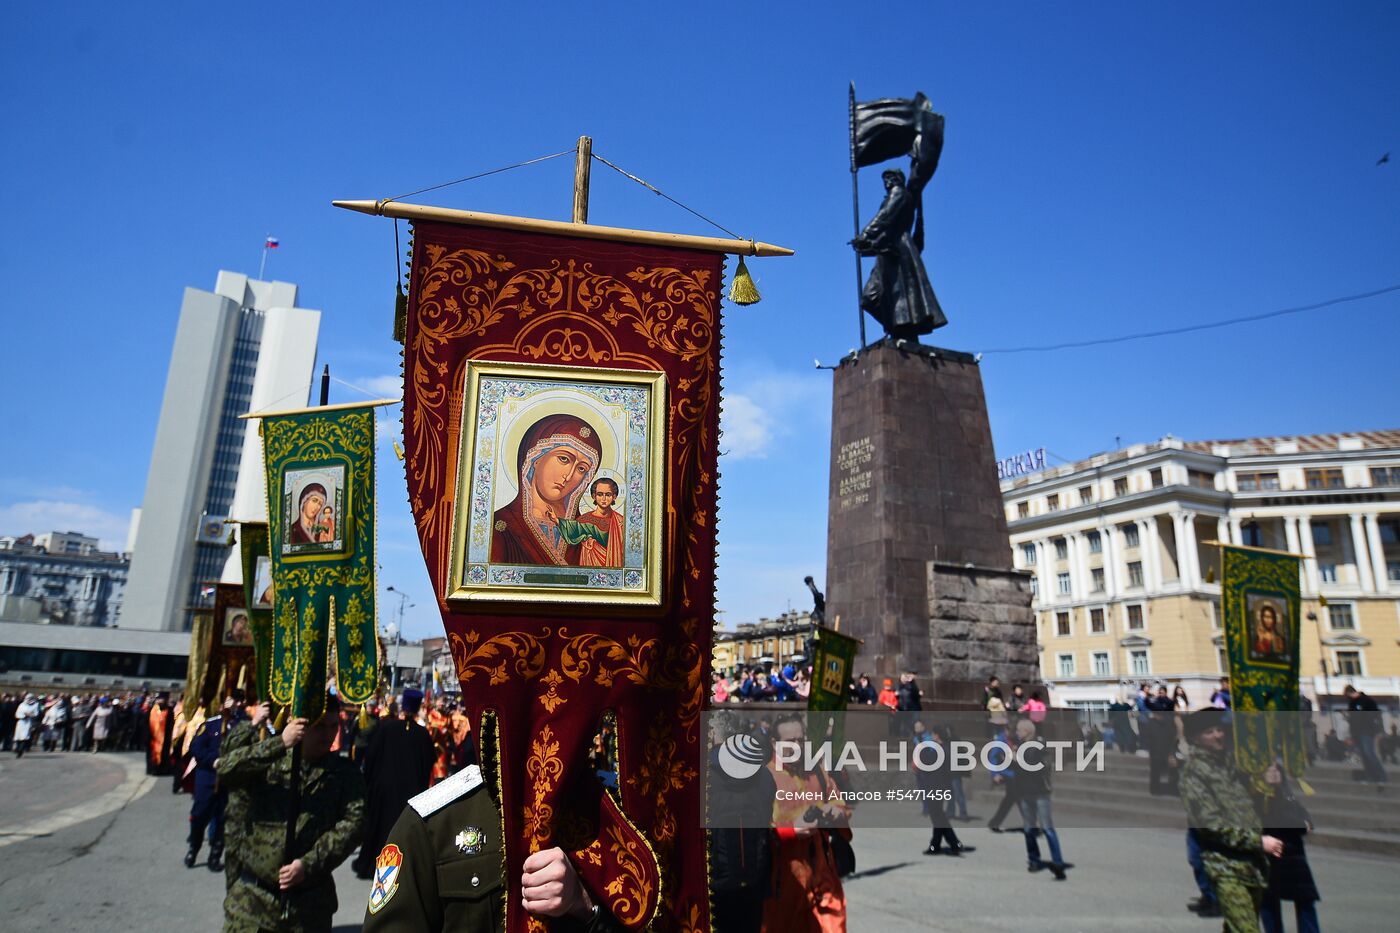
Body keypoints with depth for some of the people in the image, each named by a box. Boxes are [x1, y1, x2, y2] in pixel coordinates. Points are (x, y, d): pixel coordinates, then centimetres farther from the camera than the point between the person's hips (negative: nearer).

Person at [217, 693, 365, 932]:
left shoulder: (346, 772, 1)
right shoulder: (270, 761, 1)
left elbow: (353, 822, -9)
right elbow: (224, 770, -15)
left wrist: (308, 864, -18)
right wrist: (279, 743, -24)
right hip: (253, 894, 0)